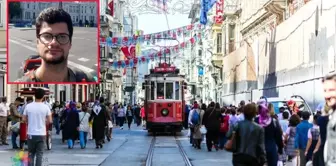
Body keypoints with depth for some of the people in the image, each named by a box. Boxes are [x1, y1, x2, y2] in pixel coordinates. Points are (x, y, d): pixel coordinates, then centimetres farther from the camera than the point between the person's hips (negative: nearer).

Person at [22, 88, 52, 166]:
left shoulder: (28, 106, -5)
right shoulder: (45, 107, -7)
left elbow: (24, 119, 1)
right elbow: (50, 121, -4)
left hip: (31, 134, 1)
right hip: (41, 134, -1)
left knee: (31, 154, 12)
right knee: (39, 154, 5)